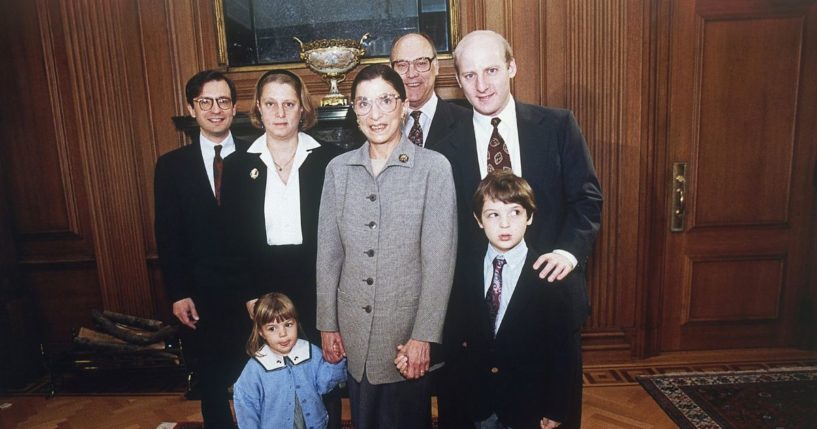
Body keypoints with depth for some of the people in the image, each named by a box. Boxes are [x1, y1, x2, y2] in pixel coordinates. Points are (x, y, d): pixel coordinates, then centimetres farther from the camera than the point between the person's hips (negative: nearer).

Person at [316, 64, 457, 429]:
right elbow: (328, 253, 5)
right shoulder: (338, 169, 2)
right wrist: (327, 324, 5)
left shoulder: (434, 167, -9)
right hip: (353, 332, 3)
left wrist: (424, 336, -12)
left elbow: (439, 259, -10)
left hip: (408, 330, -3)